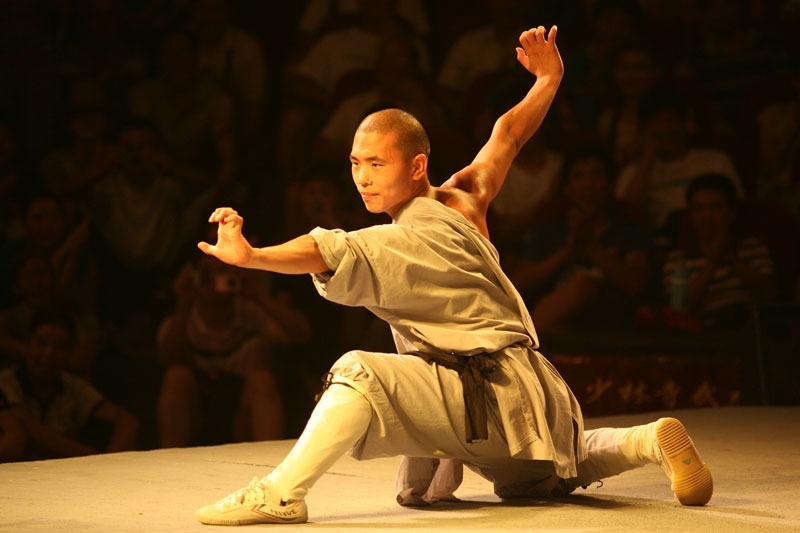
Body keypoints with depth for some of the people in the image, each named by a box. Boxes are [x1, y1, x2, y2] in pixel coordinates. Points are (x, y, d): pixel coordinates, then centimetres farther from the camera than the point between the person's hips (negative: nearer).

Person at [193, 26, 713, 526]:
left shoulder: (407, 241, -18)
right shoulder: (462, 202, 6)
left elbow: (332, 252, -35)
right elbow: (509, 133, 17)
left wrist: (250, 255, -48)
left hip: (485, 398, -10)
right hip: (523, 402, 10)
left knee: (359, 373, -30)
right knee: (541, 475, 39)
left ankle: (280, 495, -34)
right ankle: (653, 440, 22)